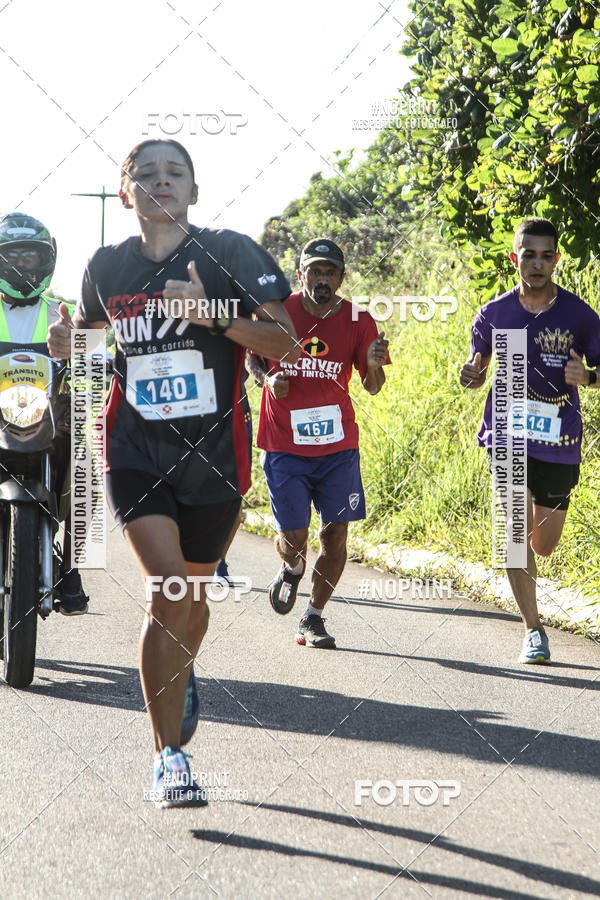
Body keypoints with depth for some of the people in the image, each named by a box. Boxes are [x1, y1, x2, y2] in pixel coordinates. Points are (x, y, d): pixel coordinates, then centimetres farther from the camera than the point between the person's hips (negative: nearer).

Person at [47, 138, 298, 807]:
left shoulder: (229, 253, -4)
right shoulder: (106, 267, 4)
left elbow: (287, 345, -9)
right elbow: (87, 328, 24)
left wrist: (212, 315, -22)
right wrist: (68, 343, 0)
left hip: (213, 452, 0)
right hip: (135, 450, 0)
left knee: (191, 594, 17)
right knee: (167, 593, -16)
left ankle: (181, 674, 52)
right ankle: (169, 758, -10)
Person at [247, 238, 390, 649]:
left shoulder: (358, 321, -2)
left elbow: (372, 387, 2)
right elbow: (252, 356, 12)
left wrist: (374, 366, -20)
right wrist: (267, 378, -9)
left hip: (338, 446, 1)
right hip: (284, 445, -1)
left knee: (336, 535, -1)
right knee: (292, 539, -5)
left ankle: (313, 619, 17)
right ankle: (293, 568, 33)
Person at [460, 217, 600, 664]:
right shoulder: (493, 315, 1)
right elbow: (478, 371, 13)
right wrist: (471, 375, -11)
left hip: (558, 442, 0)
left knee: (544, 545, 7)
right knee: (517, 529, -14)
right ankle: (534, 630, -3)